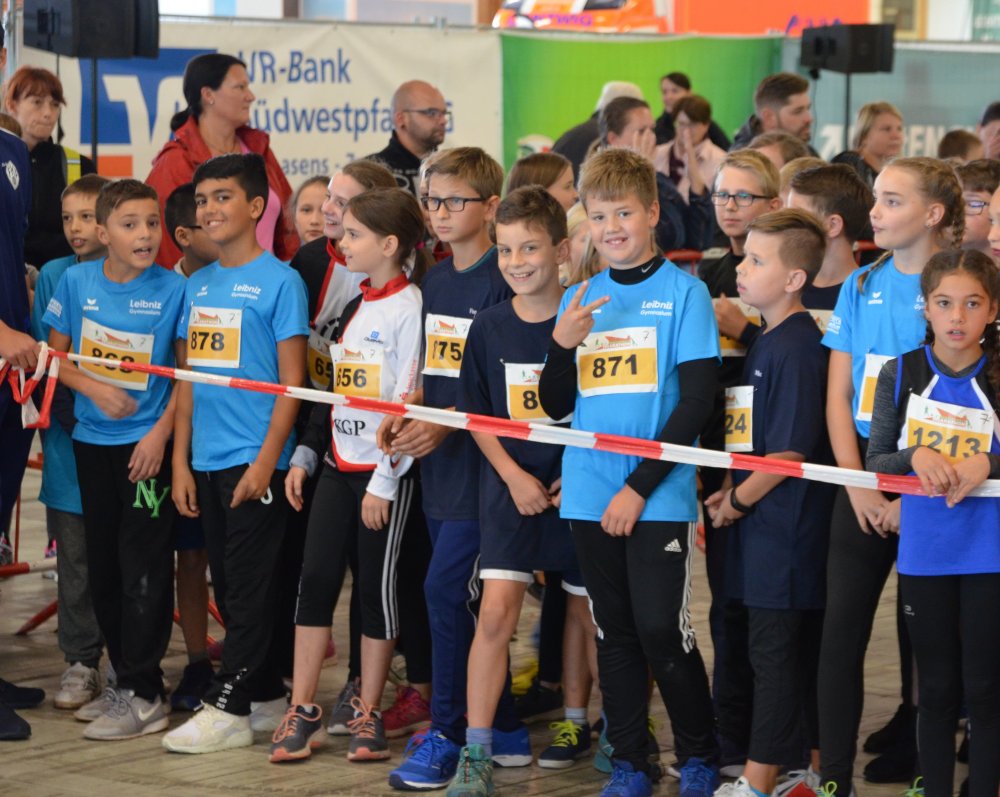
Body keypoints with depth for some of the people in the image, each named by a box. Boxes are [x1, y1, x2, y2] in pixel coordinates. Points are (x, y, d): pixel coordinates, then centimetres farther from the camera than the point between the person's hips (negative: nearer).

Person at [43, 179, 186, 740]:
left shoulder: (173, 290, -8)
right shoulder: (77, 282, 0)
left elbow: (188, 371, -4)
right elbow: (56, 355, 6)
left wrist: (162, 432, -13)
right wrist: (95, 389, -11)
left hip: (148, 444, -4)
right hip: (92, 441, 4)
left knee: (144, 569, -6)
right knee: (103, 566, 11)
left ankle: (143, 696, -2)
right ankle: (124, 678, 23)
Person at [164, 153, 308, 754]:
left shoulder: (279, 281, -6)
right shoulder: (198, 286, 13)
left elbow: (292, 381, -9)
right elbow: (189, 378, 16)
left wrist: (267, 460, -15)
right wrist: (181, 461, 10)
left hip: (255, 460, -7)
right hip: (207, 460, 7)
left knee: (250, 588, -4)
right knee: (228, 586, 11)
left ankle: (228, 709, -4)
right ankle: (267, 692, 21)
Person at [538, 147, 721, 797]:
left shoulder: (683, 292, -4)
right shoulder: (581, 299, 10)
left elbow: (696, 402, -9)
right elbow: (556, 407, 12)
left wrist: (639, 486, -13)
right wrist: (562, 345, -8)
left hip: (659, 497, -5)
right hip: (590, 494, 5)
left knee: (661, 628, -6)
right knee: (615, 633, 9)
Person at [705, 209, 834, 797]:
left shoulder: (797, 346, -17)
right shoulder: (769, 340, 13)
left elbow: (791, 450, -19)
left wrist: (737, 499, -10)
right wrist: (733, 493, 9)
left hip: (787, 524, -9)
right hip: (771, 523, 9)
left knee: (775, 651, -5)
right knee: (804, 649, 13)